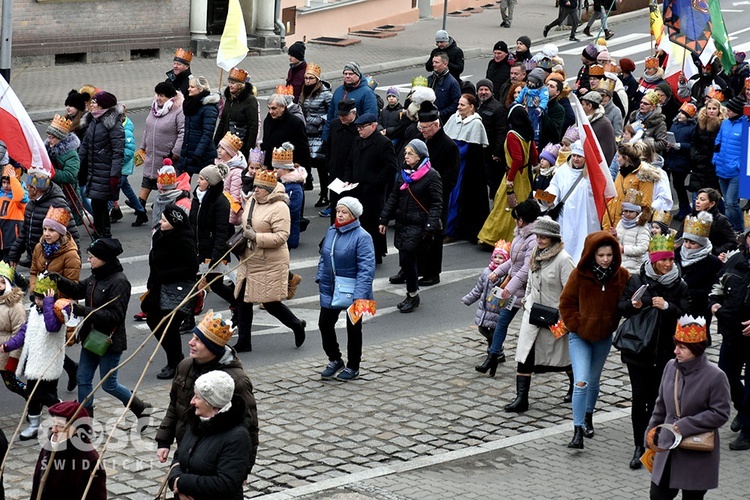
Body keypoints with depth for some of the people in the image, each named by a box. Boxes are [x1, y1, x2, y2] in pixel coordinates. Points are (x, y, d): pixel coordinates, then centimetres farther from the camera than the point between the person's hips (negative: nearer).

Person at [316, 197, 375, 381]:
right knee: (325, 323, 7)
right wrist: (320, 278, 7)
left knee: (353, 328, 9)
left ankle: (352, 367, 24)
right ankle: (334, 361, 27)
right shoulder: (331, 232, 4)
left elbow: (366, 268, -23)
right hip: (330, 290, 6)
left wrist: (360, 294, -30)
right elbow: (324, 257, 17)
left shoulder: (362, 237, -18)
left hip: (352, 293, -6)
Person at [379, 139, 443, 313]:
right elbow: (393, 198, 17)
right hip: (402, 223, 7)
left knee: (407, 258, -11)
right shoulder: (404, 174, 12)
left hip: (418, 225, -7)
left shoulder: (431, 176, -9)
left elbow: (437, 204, -12)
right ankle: (411, 295, 19)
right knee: (406, 260, 8)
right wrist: (384, 219, 13)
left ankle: (413, 295, 4)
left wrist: (431, 227, -19)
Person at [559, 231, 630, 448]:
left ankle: (588, 417, 42)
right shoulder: (579, 275, -15)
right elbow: (567, 303, -6)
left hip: (604, 337, 3)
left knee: (593, 381, 19)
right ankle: (578, 431, -12)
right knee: (581, 382, -14)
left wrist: (613, 325, -10)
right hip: (579, 336, -3)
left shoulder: (622, 276, -9)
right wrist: (576, 325, -13)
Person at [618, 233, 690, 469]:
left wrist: (667, 307, -23)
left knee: (656, 400, 5)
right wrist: (632, 305, -15)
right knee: (639, 398, -1)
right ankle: (639, 446, 8)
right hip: (637, 350, 0)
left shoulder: (680, 287, 1)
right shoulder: (637, 281, 1)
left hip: (665, 353, 0)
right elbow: (621, 307, 7)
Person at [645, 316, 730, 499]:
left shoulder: (715, 376, -17)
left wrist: (686, 425, -20)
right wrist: (652, 432, 12)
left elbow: (720, 413, -16)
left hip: (697, 455, -5)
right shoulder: (671, 367, 0)